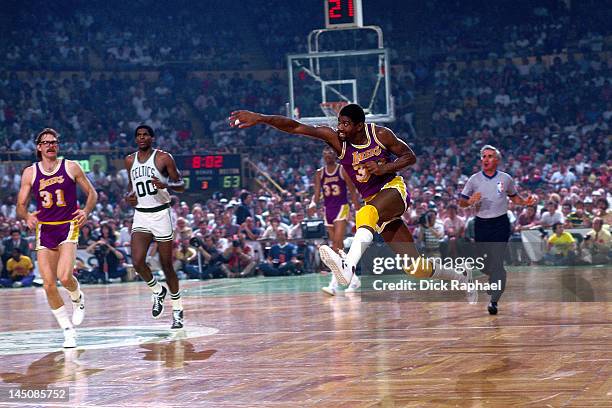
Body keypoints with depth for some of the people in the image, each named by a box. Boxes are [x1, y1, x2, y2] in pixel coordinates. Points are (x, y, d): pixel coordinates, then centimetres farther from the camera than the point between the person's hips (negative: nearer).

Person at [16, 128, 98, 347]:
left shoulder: (71, 167, 0)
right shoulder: (30, 173, 4)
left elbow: (92, 193, 7)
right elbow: (20, 206, 6)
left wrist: (86, 211, -12)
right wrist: (27, 217, -16)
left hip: (68, 227, -3)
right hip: (44, 230, 3)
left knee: (64, 277, -22)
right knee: (48, 284, -5)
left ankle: (78, 299, 14)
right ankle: (68, 331, 9)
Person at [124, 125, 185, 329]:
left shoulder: (164, 158, -5)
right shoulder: (130, 160, 9)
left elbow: (181, 185, -3)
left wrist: (166, 185, -23)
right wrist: (129, 194, 5)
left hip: (161, 214, -4)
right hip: (140, 215, 4)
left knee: (166, 264, 1)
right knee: (137, 262, -14)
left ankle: (177, 309, 16)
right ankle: (158, 291, 14)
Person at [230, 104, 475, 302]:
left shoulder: (380, 135, -11)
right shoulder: (337, 139, -8)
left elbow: (410, 157, 0)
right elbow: (296, 128, -17)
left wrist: (385, 168, -17)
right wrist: (260, 119, -26)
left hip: (394, 190, -4)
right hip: (374, 202, 4)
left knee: (367, 214, -39)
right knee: (415, 267, 3)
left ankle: (348, 267, -59)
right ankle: (462, 279, 27)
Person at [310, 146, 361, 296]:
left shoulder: (343, 171, -4)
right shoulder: (319, 174, 8)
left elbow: (353, 192, -2)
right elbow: (317, 193, 4)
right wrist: (313, 203, -19)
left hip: (342, 208, -6)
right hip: (328, 210, 6)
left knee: (337, 244, -19)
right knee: (338, 247, 9)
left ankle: (334, 283, -26)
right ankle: (354, 279, 22)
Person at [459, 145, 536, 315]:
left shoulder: (506, 178, 3)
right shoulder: (474, 180, 2)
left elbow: (514, 197, 18)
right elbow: (461, 202, 5)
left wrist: (525, 202, -2)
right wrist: (470, 201, -17)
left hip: (501, 223, -2)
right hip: (481, 224, 2)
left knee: (497, 262, -12)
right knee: (485, 264, 8)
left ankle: (494, 300, -12)